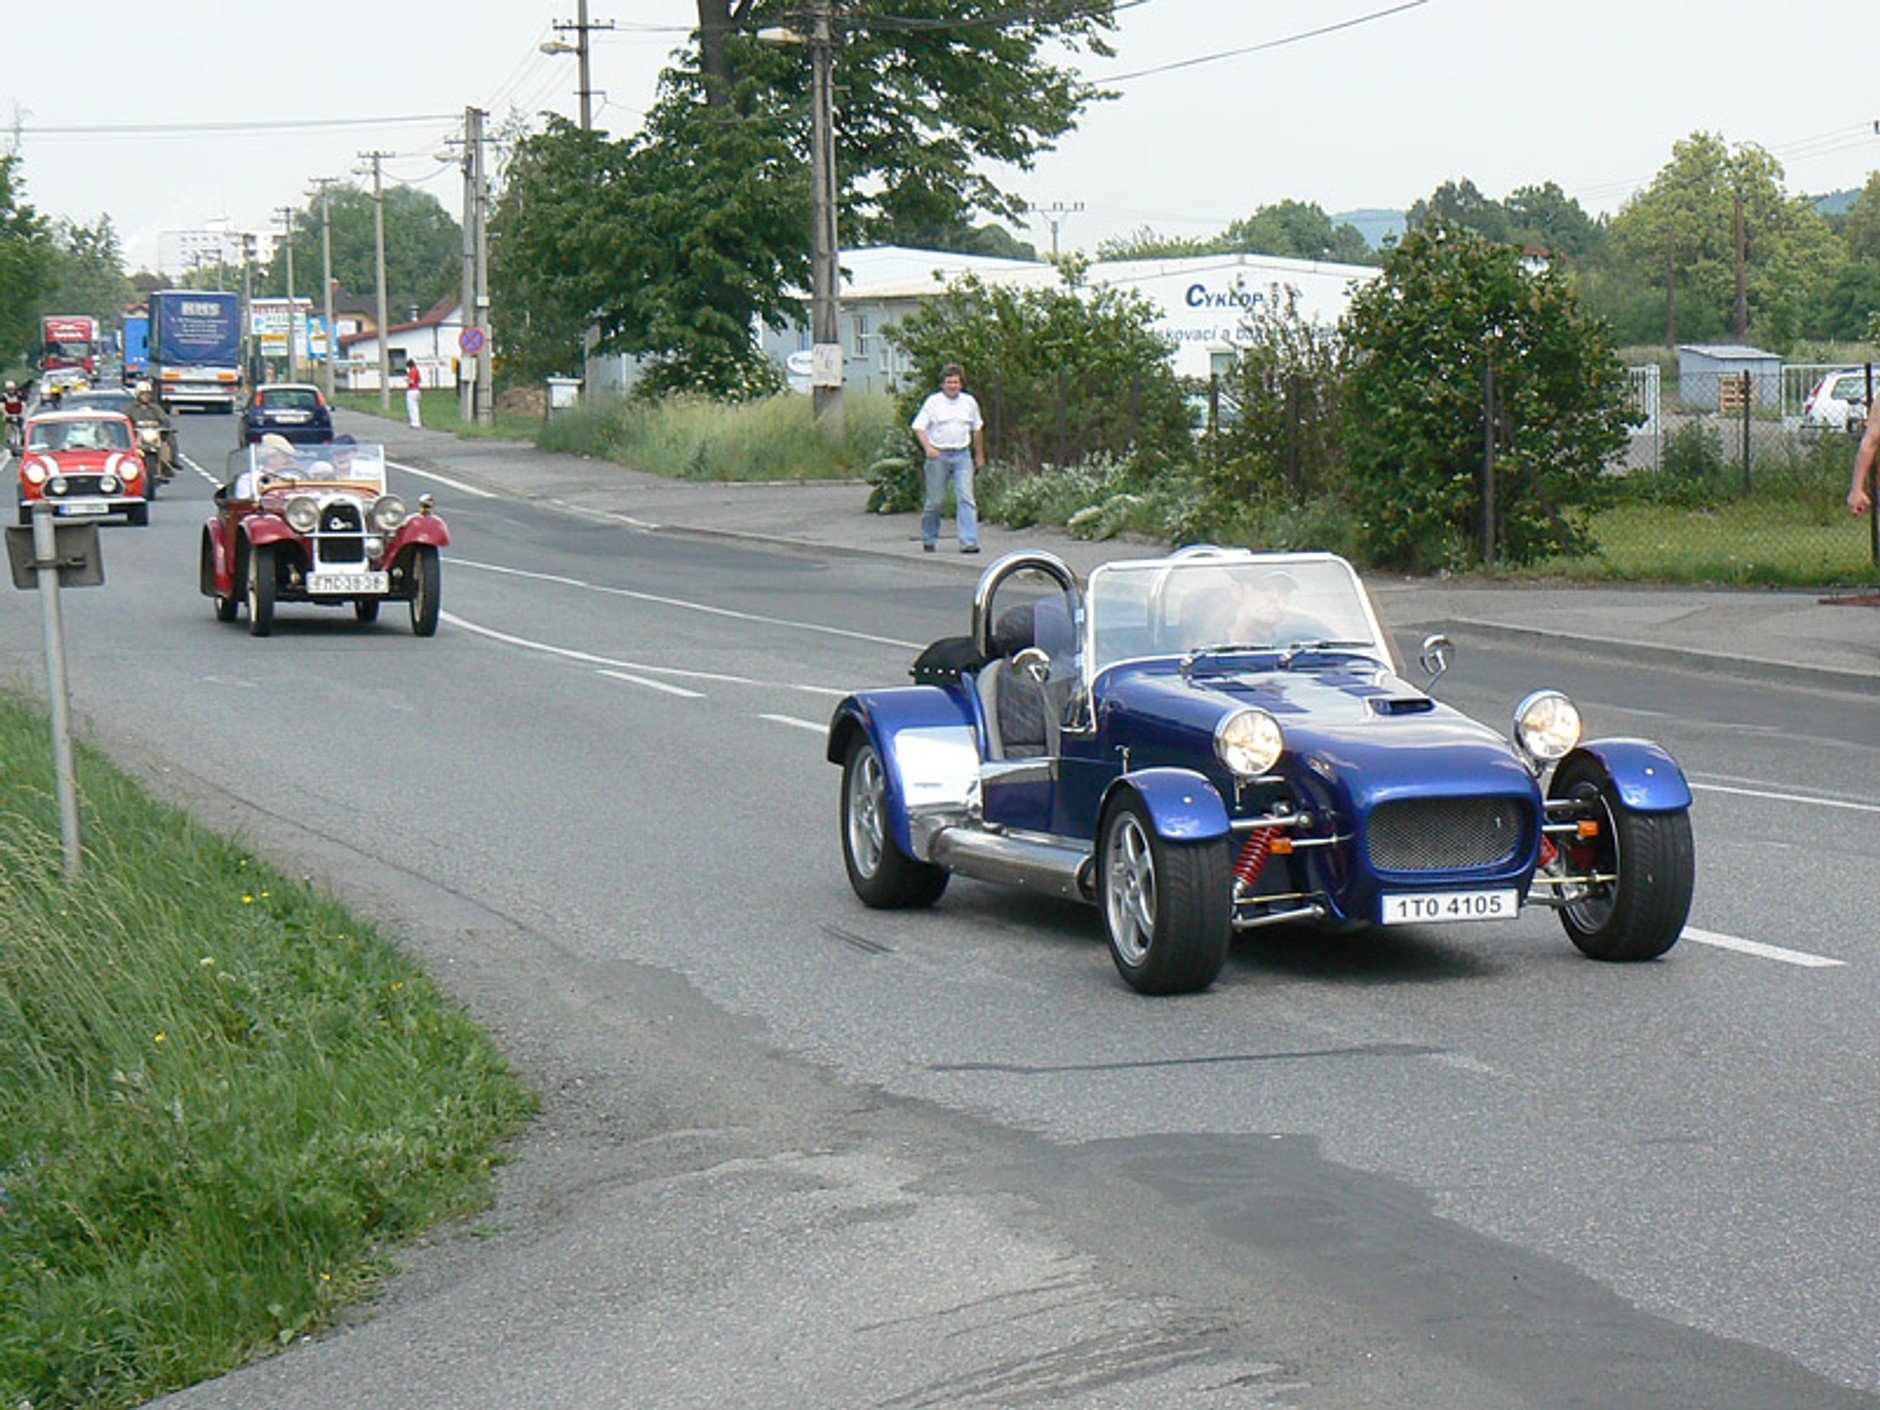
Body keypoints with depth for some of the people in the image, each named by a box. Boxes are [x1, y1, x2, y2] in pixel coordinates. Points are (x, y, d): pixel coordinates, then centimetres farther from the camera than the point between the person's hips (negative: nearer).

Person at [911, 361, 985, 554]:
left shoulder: (969, 402, 10)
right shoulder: (933, 402, -2)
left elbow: (977, 429, 22)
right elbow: (919, 427, -5)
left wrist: (980, 455, 24)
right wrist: (928, 448, -21)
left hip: (962, 454, 2)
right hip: (938, 455, -2)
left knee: (966, 498, -9)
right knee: (936, 500, 4)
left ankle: (969, 542, -13)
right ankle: (928, 539, 22)